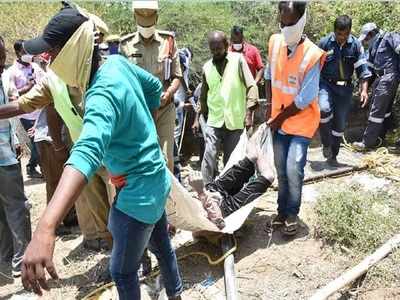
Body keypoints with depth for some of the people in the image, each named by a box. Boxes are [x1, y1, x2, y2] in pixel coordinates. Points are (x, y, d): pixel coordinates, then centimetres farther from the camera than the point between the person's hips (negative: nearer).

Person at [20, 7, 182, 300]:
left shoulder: (102, 95, -32)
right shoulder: (118, 63, -7)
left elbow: (87, 153, -51)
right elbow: (155, 86, 12)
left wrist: (45, 228, -62)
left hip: (138, 192, -9)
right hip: (154, 179, 9)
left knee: (123, 271, 11)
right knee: (162, 244, 29)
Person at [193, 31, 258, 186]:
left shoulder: (238, 60, -2)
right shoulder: (207, 67, 8)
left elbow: (251, 86, -7)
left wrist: (249, 113, -15)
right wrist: (198, 118, 16)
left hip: (235, 121, -2)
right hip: (214, 121, 2)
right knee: (209, 158, -8)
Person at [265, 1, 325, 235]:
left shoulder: (312, 56, -21)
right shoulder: (275, 42, -4)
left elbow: (304, 100, -19)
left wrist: (280, 117, -11)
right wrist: (270, 107, 2)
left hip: (302, 122, -5)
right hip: (279, 121, 5)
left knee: (293, 170, -10)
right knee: (281, 169, 11)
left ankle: (291, 214, 12)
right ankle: (282, 211, 27)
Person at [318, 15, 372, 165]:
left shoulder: (356, 45, -2)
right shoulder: (324, 43, -6)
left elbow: (362, 69, -3)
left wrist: (364, 90, -13)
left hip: (345, 87, 2)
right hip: (326, 84, -2)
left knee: (340, 123, 5)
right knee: (324, 109, -31)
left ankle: (333, 155, 22)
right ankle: (326, 144, -7)